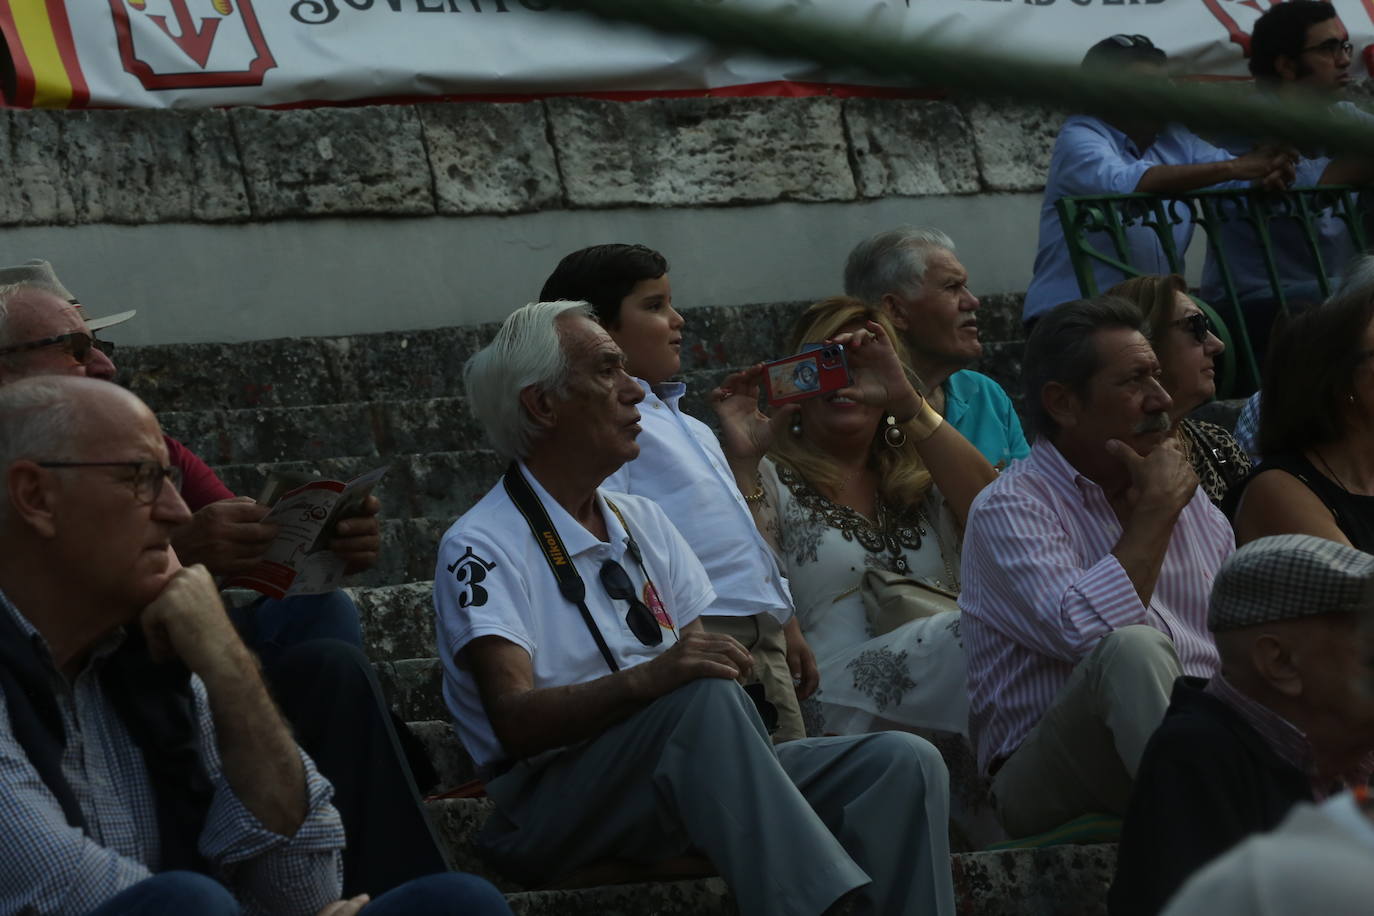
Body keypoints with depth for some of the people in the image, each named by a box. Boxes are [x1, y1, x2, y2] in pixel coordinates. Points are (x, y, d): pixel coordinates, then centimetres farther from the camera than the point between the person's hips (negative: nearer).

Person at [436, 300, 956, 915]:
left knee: (902, 763, -15)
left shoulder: (642, 521, 21)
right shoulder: (482, 547, -4)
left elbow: (697, 658, 13)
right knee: (704, 696, -36)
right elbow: (514, 719, -17)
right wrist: (642, 679, -32)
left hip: (690, 775, 7)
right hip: (552, 810, -7)